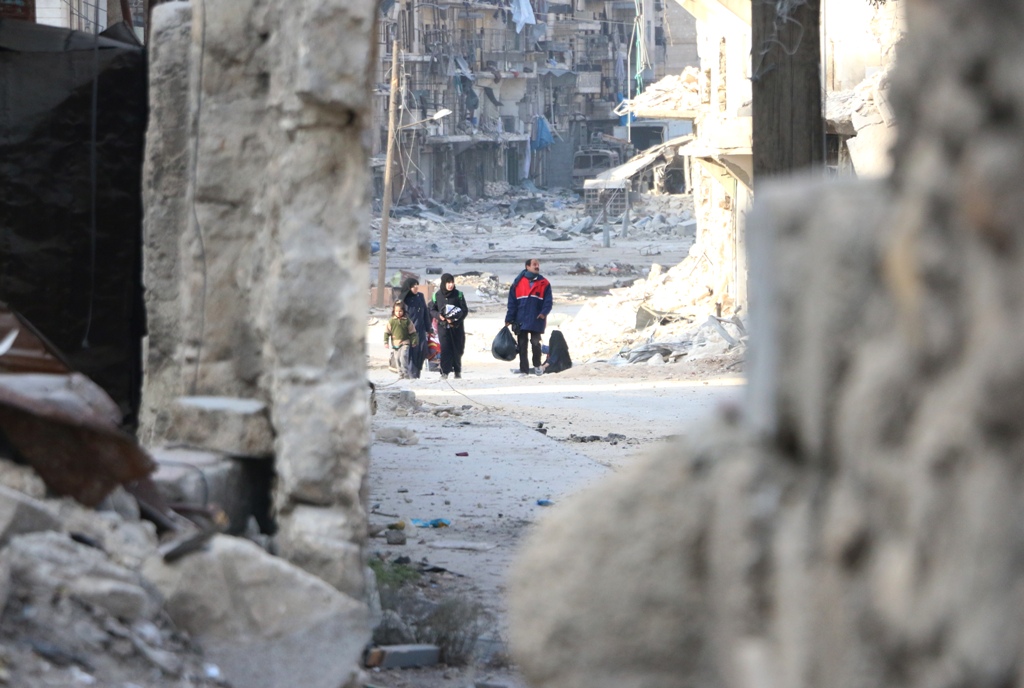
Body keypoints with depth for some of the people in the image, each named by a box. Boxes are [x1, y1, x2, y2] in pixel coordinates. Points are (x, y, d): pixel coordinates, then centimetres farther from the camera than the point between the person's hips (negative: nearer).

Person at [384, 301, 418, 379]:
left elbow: (412, 332, 7)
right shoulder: (391, 321, 2)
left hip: (405, 343, -3)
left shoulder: (407, 321, 0)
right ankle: (400, 374, 17)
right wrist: (386, 342, 0)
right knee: (397, 359, 6)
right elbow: (387, 332, 5)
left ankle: (405, 373, -16)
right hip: (395, 343, 3)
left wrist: (414, 341, 6)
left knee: (403, 357, -18)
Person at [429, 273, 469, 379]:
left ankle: (457, 371, 21)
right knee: (445, 348, -11)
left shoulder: (458, 295, -1)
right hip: (443, 326, -1)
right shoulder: (437, 295, 2)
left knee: (457, 349, 6)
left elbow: (465, 310, -2)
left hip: (456, 326, 1)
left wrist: (455, 319, -19)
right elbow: (432, 310, 9)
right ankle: (445, 372, -12)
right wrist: (439, 316, -14)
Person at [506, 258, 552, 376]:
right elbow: (512, 303, 3)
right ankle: (524, 370, 9)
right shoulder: (518, 282, 3)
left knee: (535, 343, -1)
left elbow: (548, 301, 0)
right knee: (522, 346, 3)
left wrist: (544, 313, -19)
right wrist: (509, 319, -2)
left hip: (536, 320, -1)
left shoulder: (544, 283, 4)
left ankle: (537, 365, 22)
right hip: (521, 321, 1)